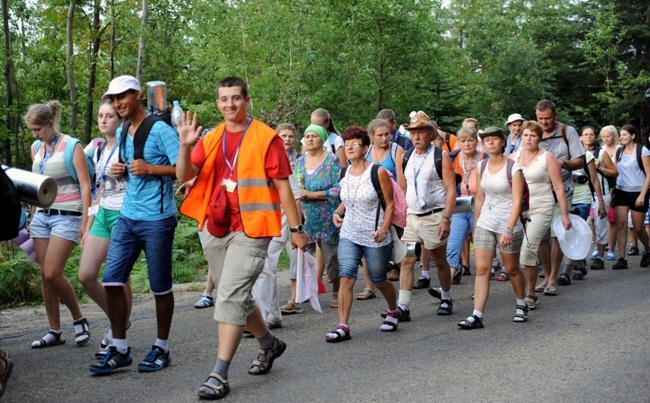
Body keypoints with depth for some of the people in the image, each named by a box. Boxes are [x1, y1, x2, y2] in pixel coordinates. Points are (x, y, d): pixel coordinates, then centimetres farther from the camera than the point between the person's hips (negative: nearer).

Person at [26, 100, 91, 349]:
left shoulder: (71, 146, -7)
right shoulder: (36, 148, 12)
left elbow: (85, 186, -9)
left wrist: (86, 221, -13)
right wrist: (32, 216, 20)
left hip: (67, 216, -6)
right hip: (42, 215, 7)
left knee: (53, 274, -13)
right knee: (45, 276, 4)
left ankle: (79, 319, 8)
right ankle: (54, 331, 13)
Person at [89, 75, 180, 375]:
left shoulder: (159, 130, -10)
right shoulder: (122, 133, 14)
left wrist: (150, 169, -20)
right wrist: (119, 172, 5)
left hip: (156, 219, -7)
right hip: (127, 217, 7)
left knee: (160, 287, 4)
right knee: (111, 280, 1)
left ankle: (161, 348, 19)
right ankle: (119, 349, 11)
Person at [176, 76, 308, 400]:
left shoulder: (265, 137, -5)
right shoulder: (210, 139, 9)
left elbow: (282, 185, -4)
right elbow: (184, 175, -1)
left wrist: (296, 228, -4)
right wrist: (185, 146, -19)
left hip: (251, 228, -6)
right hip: (215, 228, 6)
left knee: (231, 297, -13)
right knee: (237, 296, 16)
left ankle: (219, 375, -9)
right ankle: (269, 344, 39)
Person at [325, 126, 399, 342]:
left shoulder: (378, 172, -10)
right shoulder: (344, 173, 5)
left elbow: (390, 203, -7)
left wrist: (384, 229, -18)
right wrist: (337, 212, 1)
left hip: (375, 237, -4)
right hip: (349, 235, 4)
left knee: (379, 281, 11)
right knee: (346, 278, -12)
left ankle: (393, 312, 40)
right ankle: (342, 327, -11)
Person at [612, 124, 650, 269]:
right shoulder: (619, 152, 8)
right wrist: (613, 192, 5)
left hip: (638, 192, -4)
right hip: (621, 192, 4)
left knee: (638, 228, 2)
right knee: (621, 224, -7)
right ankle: (622, 259, -5)